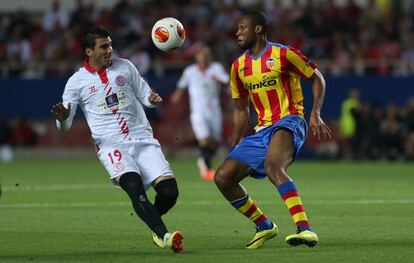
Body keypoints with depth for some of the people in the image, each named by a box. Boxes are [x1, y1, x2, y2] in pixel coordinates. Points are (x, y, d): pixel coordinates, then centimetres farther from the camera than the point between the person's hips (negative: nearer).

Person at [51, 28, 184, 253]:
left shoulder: (125, 67, 11)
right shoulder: (77, 81, 4)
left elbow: (144, 94, 20)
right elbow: (65, 126, 5)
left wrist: (152, 99, -5)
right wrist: (62, 118, -20)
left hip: (142, 139, 3)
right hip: (111, 146, -3)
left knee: (169, 190, -12)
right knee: (133, 185, -32)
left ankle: (156, 228, 19)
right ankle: (164, 236, -34)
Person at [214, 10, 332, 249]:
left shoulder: (282, 55, -6)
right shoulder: (239, 67, 14)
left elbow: (317, 78, 2)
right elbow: (242, 110, 24)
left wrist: (316, 114, -11)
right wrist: (235, 147, 21)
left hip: (288, 123, -8)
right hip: (262, 130, 8)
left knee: (272, 167, -37)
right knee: (223, 177, -4)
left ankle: (305, 229, -45)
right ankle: (264, 227, 12)